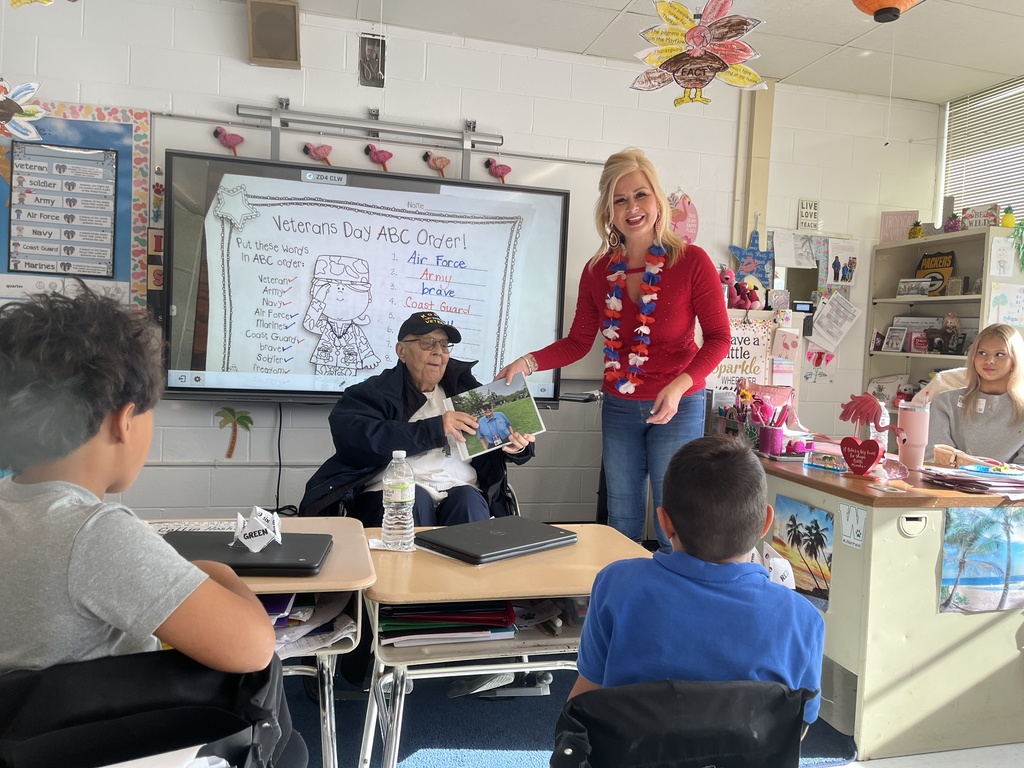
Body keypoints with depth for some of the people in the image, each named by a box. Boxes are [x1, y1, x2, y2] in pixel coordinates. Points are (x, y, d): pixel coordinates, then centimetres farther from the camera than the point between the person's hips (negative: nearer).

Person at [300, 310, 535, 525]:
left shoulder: (464, 388, 17)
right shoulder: (374, 392, 6)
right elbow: (352, 438, -13)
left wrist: (519, 446, -8)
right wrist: (434, 429, -15)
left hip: (460, 492, 3)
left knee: (469, 500, -29)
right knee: (412, 498, -34)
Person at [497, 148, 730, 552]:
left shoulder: (691, 261, -12)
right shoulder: (597, 271, 0)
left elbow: (718, 338, -11)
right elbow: (578, 341, 4)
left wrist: (679, 386, -26)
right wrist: (528, 362, -12)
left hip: (678, 408, -3)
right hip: (619, 408, 4)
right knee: (621, 521, 14)